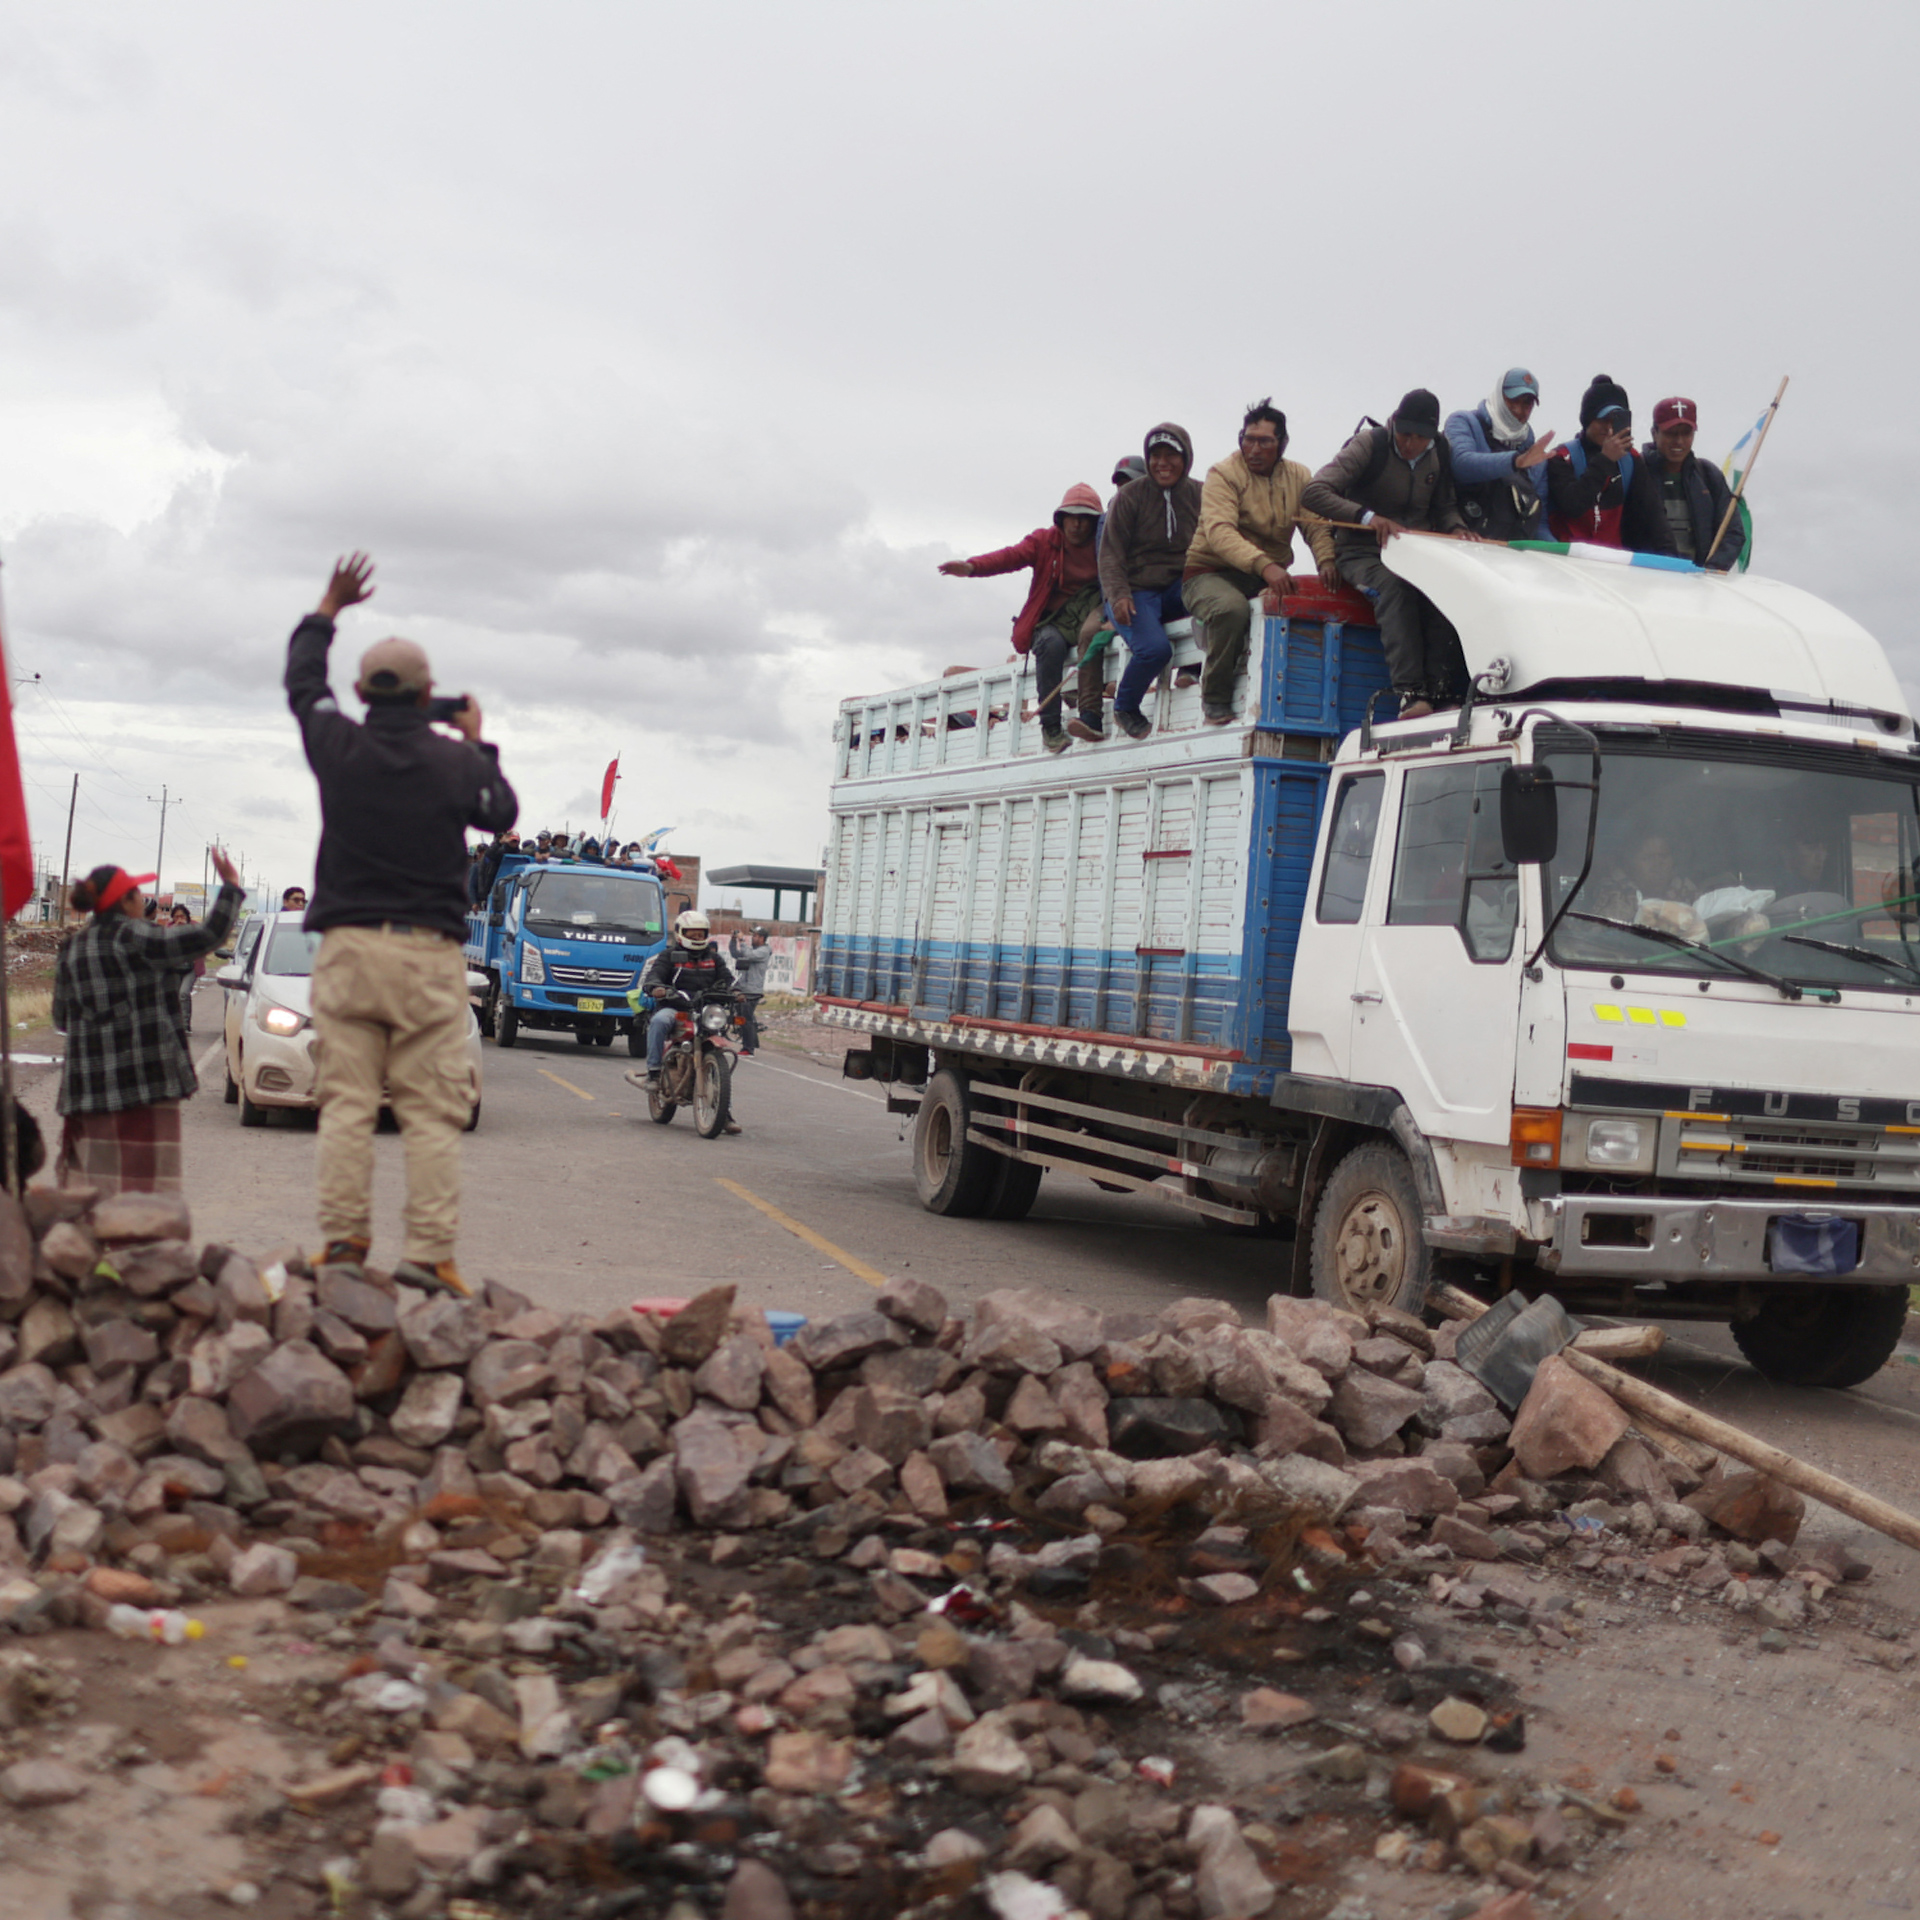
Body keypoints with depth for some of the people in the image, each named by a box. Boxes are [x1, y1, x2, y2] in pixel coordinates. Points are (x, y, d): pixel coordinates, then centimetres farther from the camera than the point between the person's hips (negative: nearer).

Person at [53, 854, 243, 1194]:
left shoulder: (72, 948, 11)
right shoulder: (133, 938, -8)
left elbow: (61, 1018, 17)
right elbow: (209, 936, -12)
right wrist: (230, 887, 1)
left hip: (86, 1087, 6)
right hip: (142, 1076, -6)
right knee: (143, 1178, -5)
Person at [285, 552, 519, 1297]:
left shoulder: (337, 746, 2)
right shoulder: (456, 762, -2)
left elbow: (302, 684, 23)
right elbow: (501, 814, 17)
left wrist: (325, 612, 36)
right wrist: (478, 745, 30)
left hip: (346, 948, 2)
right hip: (429, 955, -2)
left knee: (345, 1103, 3)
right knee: (432, 1111, -2)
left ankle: (342, 1241, 0)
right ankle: (429, 1251, -6)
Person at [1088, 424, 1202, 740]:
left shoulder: (1199, 495, 6)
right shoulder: (1131, 496, -3)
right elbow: (1110, 552, -6)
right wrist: (1118, 595, -22)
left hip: (1178, 589, 3)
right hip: (1137, 591, -3)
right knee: (1155, 647, -31)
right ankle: (1125, 708, -1)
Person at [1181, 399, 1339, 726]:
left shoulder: (1298, 476, 8)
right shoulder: (1224, 474, -9)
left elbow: (1316, 524, -3)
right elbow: (1219, 531, -25)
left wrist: (1326, 561, -27)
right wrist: (1264, 565, -41)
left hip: (1271, 576, 5)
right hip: (1212, 572, -5)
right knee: (1232, 608, -36)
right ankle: (1215, 700, -16)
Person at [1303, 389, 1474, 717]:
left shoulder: (1438, 454, 7)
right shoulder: (1370, 444, -9)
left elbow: (1444, 506, 19)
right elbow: (1314, 493, -17)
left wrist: (1456, 529, -6)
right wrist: (1366, 516, -30)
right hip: (1364, 553, -4)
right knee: (1395, 586, -37)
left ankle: (1442, 692, -35)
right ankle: (1410, 692, -45)